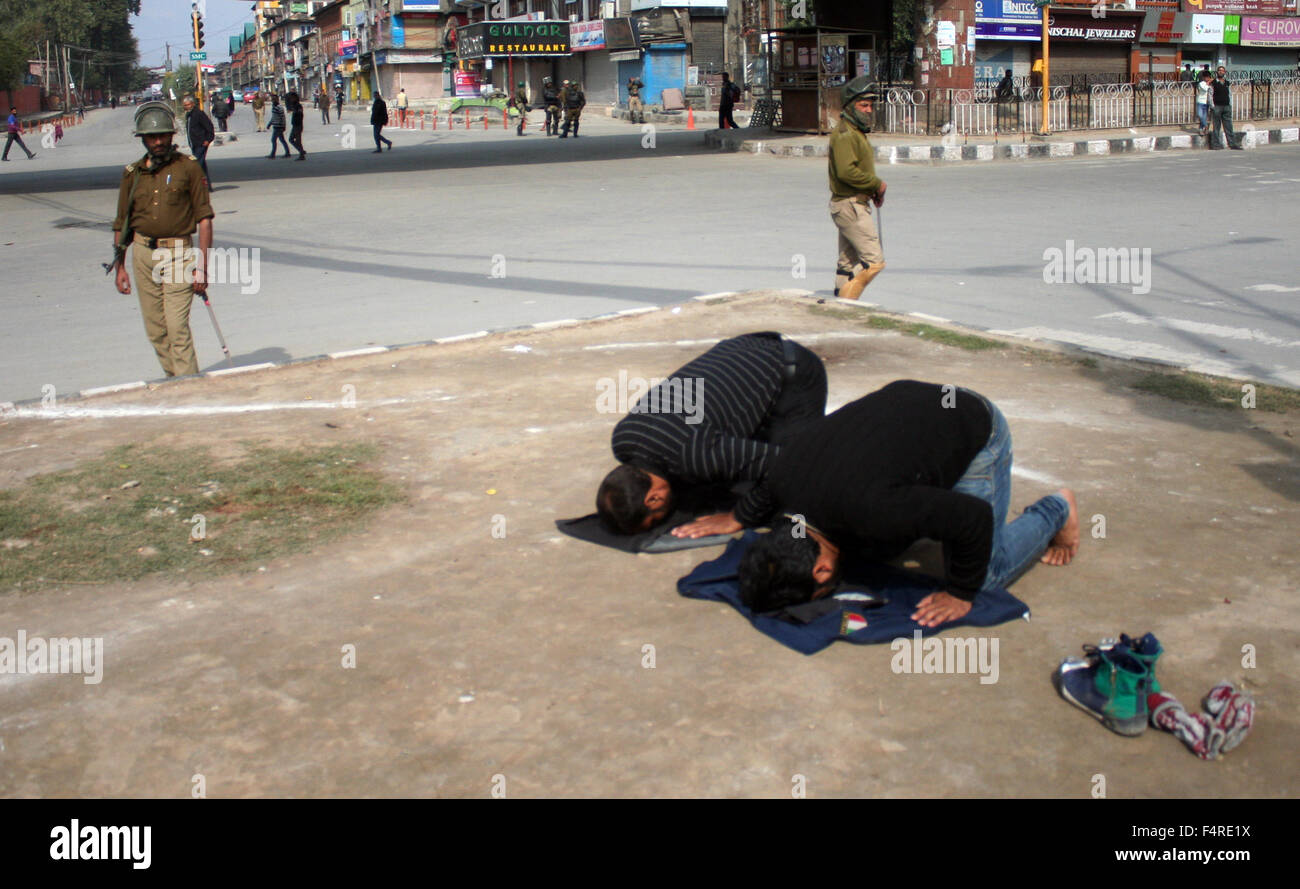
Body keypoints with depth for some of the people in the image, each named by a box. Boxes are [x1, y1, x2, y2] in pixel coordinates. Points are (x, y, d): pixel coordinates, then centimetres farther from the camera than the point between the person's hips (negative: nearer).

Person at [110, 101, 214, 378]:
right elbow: (121, 225, 15)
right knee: (155, 330, 8)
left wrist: (202, 267, -10)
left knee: (177, 328, -11)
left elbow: (204, 219, -4)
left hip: (178, 253, -4)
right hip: (142, 253, 4)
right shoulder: (133, 173, 9)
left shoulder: (188, 167, -2)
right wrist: (120, 267, 11)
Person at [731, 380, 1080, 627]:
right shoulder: (779, 480, -23)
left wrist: (959, 595, -24)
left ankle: (1057, 510, 19)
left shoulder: (869, 507, -46)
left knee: (984, 576, -8)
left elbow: (975, 517, -35)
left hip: (976, 430, -7)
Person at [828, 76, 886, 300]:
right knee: (874, 261, -12)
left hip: (857, 204, 11)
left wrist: (875, 190, 9)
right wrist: (877, 183, -15)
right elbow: (846, 171, -26)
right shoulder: (844, 133, -15)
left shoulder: (856, 132, 18)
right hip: (849, 205, -11)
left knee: (848, 262, 14)